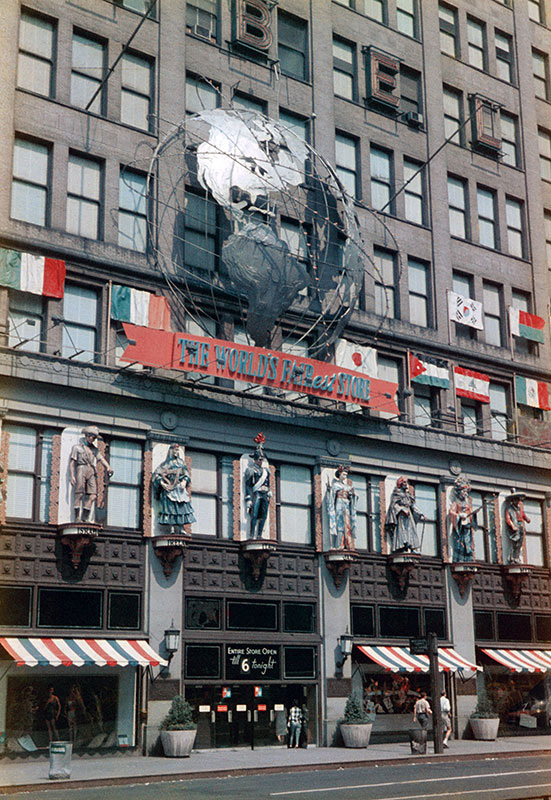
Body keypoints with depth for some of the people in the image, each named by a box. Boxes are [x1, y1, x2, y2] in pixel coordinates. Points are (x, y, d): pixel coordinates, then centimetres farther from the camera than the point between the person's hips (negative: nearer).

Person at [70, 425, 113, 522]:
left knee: (93, 495, -9)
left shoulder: (95, 449, 24)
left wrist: (108, 468, -10)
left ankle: (85, 518, -8)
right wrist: (72, 476, -6)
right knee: (79, 493, -12)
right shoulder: (77, 447, 13)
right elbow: (72, 463, 7)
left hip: (92, 472, 4)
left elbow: (101, 459, 10)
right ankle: (77, 518, -14)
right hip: (81, 469, -4)